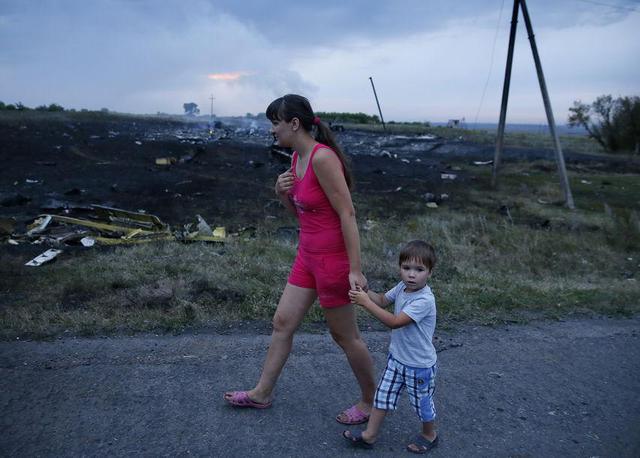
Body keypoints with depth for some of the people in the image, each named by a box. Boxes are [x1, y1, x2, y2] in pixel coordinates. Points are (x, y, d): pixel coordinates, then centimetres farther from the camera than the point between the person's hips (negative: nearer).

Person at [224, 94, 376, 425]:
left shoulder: (322, 157, -21)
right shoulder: (297, 157, 6)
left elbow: (347, 215, -22)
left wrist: (355, 269, -23)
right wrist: (282, 193, -5)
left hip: (333, 258, -9)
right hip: (308, 255, 9)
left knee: (345, 336, 8)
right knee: (282, 322, 16)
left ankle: (370, 401, 31)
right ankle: (262, 393, 34)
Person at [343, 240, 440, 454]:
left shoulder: (424, 300, -32)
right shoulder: (402, 288, -7)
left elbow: (395, 322, -35)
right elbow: (383, 300, 9)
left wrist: (366, 302, -35)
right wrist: (365, 292, -11)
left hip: (419, 365, -7)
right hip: (396, 357, 7)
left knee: (422, 402, 16)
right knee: (383, 394, 13)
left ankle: (429, 435, 42)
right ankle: (369, 435, 26)